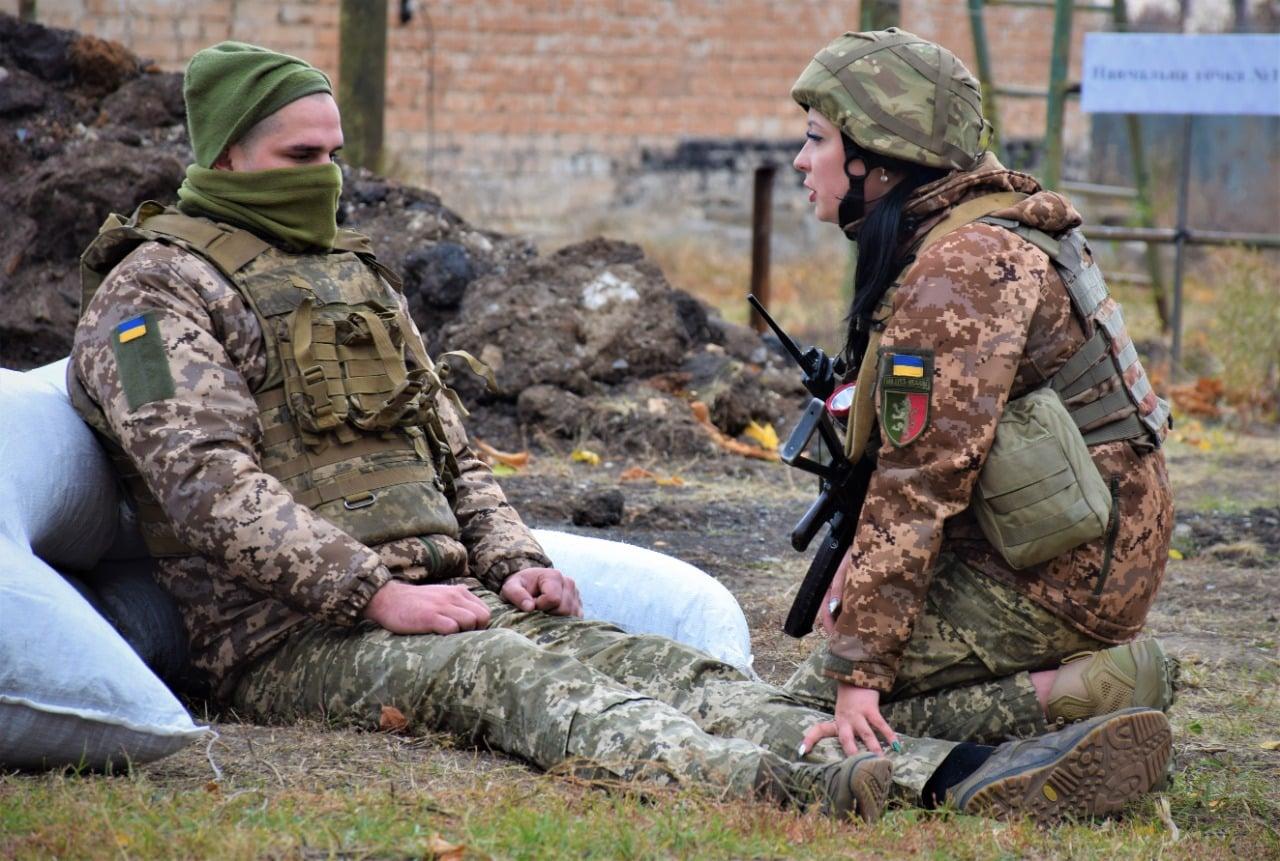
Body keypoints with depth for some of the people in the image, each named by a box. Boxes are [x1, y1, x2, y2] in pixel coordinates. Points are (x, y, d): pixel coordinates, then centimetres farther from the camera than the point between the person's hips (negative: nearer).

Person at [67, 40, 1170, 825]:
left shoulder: (352, 273, 25)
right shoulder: (157, 289, -2)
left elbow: (449, 447, 26)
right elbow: (203, 480, -16)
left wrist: (514, 561, 6)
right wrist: (377, 594, -22)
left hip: (444, 603, 7)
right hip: (298, 639, -7)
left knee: (663, 667, -16)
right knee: (515, 679, -35)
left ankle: (967, 781, -36)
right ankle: (763, 788, -64)